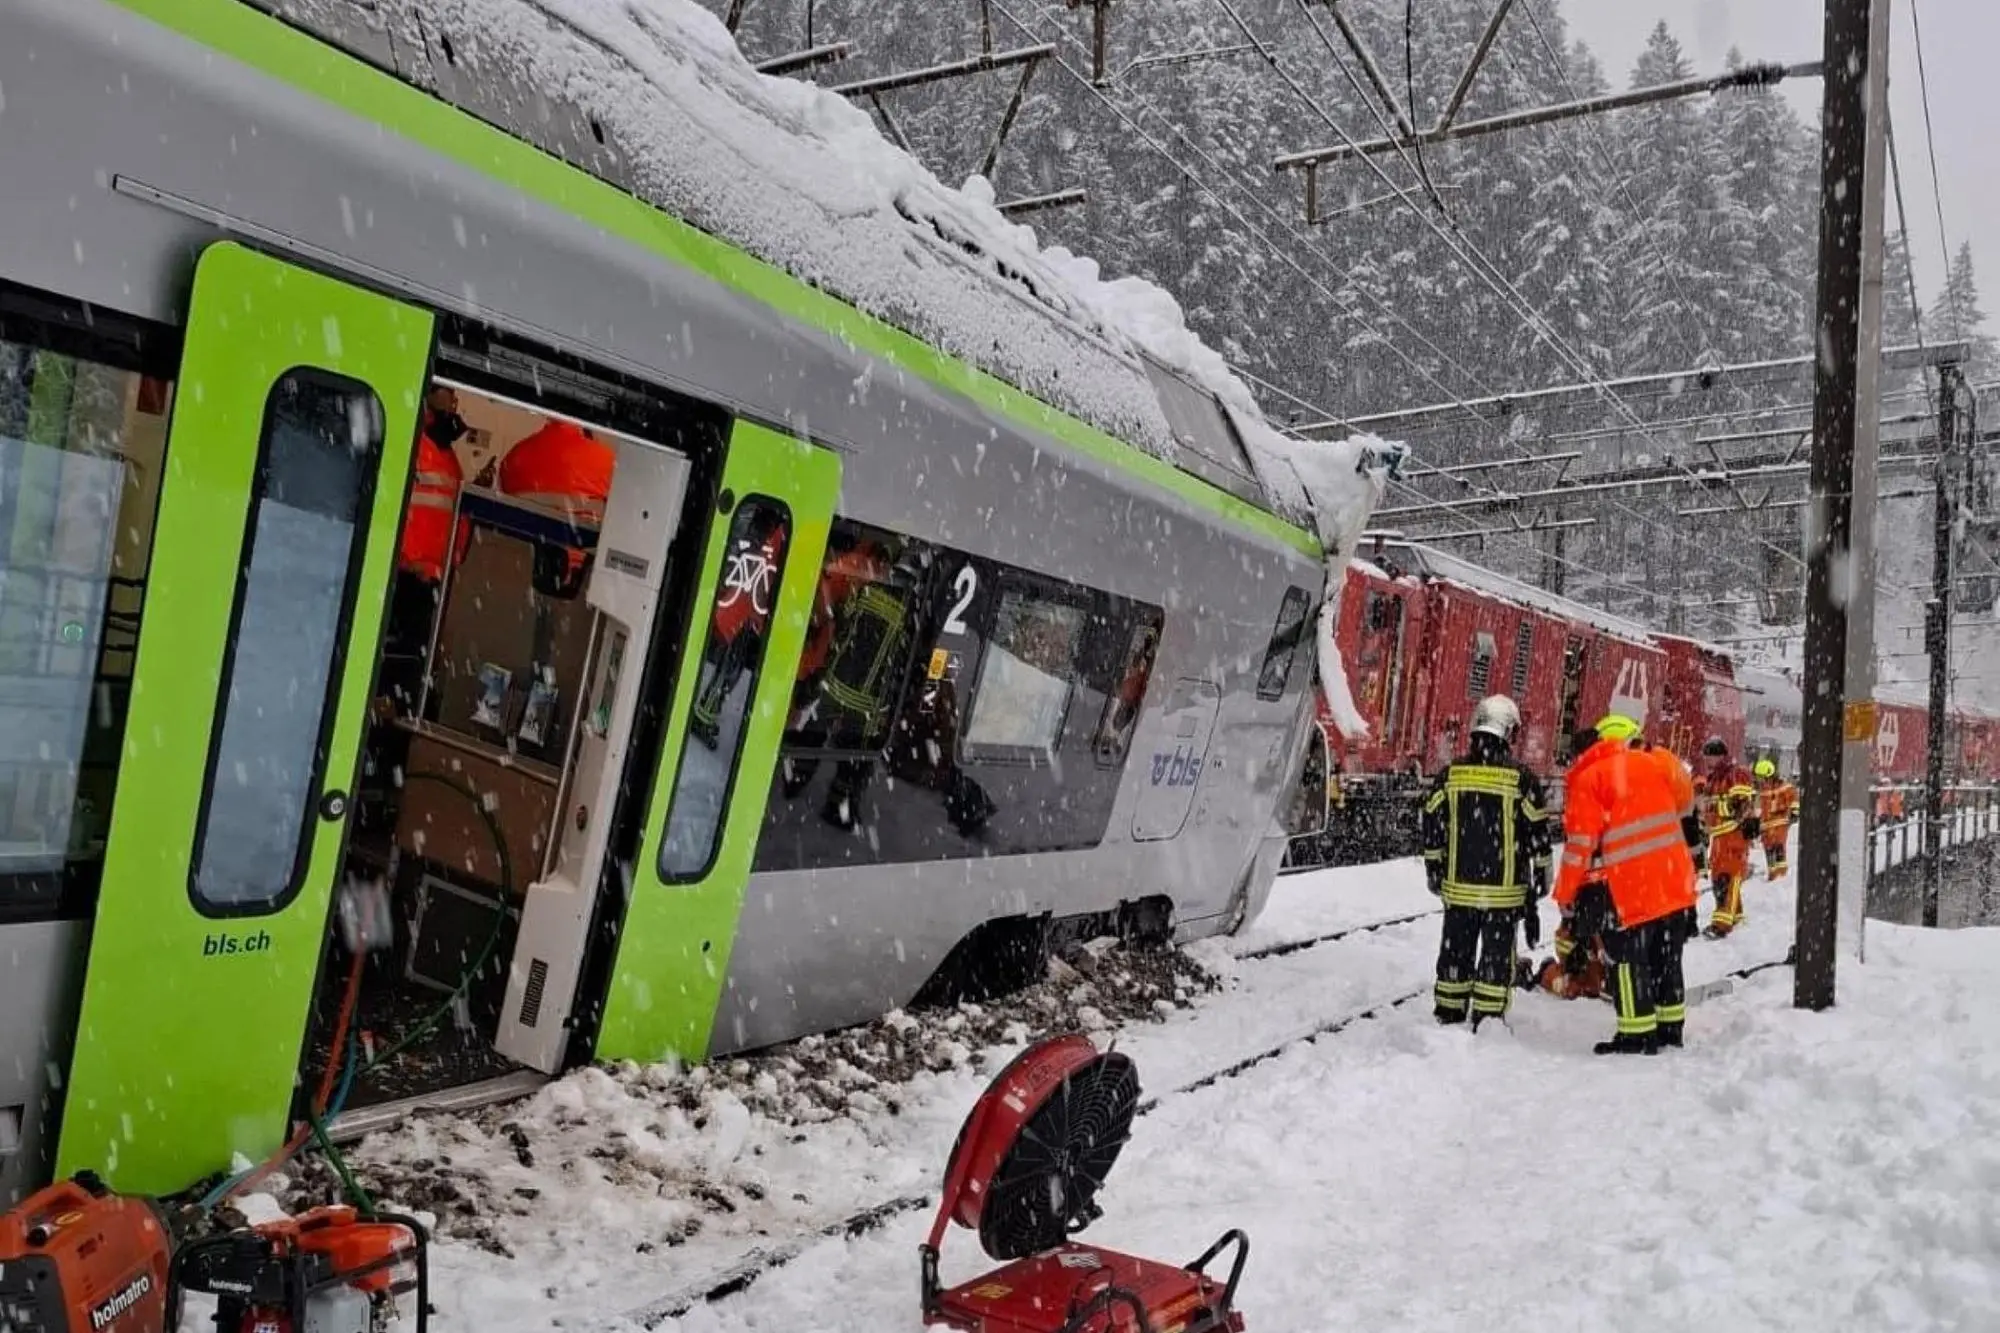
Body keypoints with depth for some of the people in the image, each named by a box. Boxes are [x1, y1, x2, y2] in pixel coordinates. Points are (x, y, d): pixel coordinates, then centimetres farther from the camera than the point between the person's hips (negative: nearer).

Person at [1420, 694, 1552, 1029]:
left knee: (1456, 948, 12)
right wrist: (1542, 875, 9)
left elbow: (1432, 827, 4)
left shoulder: (1450, 774, -1)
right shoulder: (1521, 778, -9)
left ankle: (1449, 1014, 19)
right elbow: (1537, 832, -3)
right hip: (1504, 888, -3)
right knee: (1497, 951, 6)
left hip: (1458, 886, 3)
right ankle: (1488, 1020, 8)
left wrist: (1434, 870, 15)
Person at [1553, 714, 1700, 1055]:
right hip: (1673, 883, 7)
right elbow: (1680, 812, 18)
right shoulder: (1654, 765, 11)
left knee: (1628, 960, 1)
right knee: (1664, 957, 18)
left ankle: (1638, 1036, 1)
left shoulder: (1590, 777, -7)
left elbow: (1581, 842, -10)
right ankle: (1671, 1028, 26)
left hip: (1626, 890, -7)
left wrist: (1567, 896, -3)